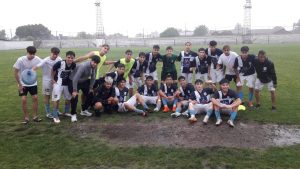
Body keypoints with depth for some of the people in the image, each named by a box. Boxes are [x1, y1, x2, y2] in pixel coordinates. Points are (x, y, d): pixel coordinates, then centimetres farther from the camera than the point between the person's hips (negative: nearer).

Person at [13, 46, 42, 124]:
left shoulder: (37, 59, -16)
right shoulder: (20, 60, -22)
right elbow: (16, 72, -13)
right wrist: (19, 84, -11)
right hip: (23, 83, -2)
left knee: (35, 98, 1)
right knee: (24, 100, -7)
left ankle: (35, 116, 14)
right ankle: (26, 117, 8)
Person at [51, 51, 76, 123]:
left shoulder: (74, 65, -15)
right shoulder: (60, 63, -27)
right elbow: (53, 70, -11)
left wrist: (71, 80, 7)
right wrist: (52, 80, -9)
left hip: (67, 84, 5)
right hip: (58, 83, -5)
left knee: (68, 98, 15)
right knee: (56, 99, -4)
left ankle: (66, 112, 36)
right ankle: (55, 116, 6)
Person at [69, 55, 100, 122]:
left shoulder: (94, 67, -13)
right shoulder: (83, 66, -34)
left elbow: (93, 77, 2)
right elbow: (75, 78, -34)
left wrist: (91, 88, 3)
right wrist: (75, 91, -31)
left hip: (84, 81, 7)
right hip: (73, 81, -7)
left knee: (90, 95, 8)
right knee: (75, 97, -19)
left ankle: (84, 110, 28)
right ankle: (73, 114, -2)